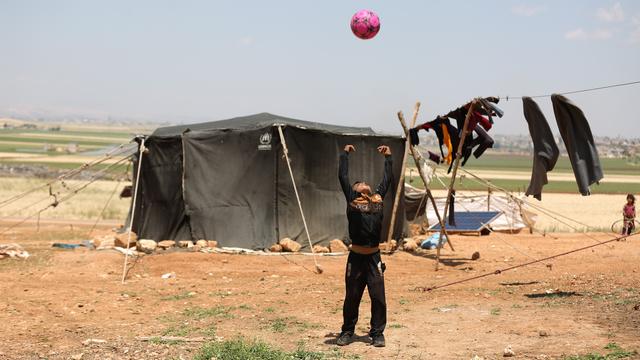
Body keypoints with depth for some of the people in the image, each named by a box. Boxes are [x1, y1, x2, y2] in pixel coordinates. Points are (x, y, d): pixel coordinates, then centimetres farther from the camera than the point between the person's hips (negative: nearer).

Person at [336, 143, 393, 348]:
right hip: (356, 257, -2)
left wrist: (388, 157, 28)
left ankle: (377, 333, 12)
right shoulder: (351, 200, 5)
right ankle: (347, 332, 20)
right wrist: (345, 154, 18)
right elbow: (343, 177, 7)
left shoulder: (378, 199, 12)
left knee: (378, 297, 2)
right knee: (352, 297, 7)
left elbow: (388, 179, 21)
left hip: (374, 257, 2)